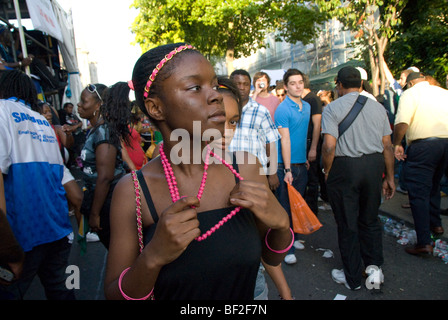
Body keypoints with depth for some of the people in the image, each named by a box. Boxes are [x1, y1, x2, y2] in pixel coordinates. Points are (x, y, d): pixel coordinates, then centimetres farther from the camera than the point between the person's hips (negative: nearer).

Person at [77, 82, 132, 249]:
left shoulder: (103, 131, -21)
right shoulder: (95, 130, 9)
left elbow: (105, 177, -25)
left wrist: (95, 214, -21)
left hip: (107, 204, -9)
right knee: (110, 246, 21)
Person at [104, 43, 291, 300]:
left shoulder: (245, 168, -16)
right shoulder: (133, 192, -21)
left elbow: (272, 258, -4)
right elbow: (114, 295, -15)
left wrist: (280, 223, -23)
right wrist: (152, 258, -32)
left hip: (245, 295, 2)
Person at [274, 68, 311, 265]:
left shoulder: (307, 106, 11)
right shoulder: (282, 109, -12)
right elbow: (285, 141, -16)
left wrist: (307, 158, 15)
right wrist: (287, 170, -17)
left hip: (302, 163, 7)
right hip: (286, 165, -7)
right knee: (286, 206, 1)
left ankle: (293, 238, 30)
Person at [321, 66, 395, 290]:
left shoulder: (332, 108, -6)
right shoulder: (377, 107, 7)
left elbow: (329, 146, -16)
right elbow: (387, 145, 7)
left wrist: (327, 171, -1)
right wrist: (389, 177, 15)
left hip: (344, 167, -4)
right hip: (374, 165, 4)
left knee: (347, 224, 8)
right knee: (370, 220, 22)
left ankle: (352, 278, 22)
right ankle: (374, 265, 16)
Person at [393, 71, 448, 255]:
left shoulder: (410, 93, -2)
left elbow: (402, 123, -17)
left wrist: (396, 144, -5)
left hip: (423, 145, -7)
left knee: (419, 192, -4)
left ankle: (424, 243, -7)